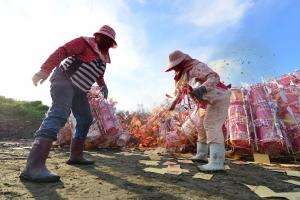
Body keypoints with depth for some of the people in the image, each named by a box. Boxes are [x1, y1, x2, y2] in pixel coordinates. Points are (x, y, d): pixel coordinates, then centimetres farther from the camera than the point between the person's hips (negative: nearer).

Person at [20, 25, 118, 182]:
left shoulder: (104, 58, 15)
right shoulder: (86, 42, -6)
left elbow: (98, 75, 28)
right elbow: (62, 51, -18)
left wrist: (103, 86, 9)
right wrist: (45, 70, -30)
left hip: (79, 90, 9)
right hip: (64, 79, -9)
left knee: (86, 119, 7)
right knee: (59, 114, -28)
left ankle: (76, 156, 18)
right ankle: (34, 166, -36)